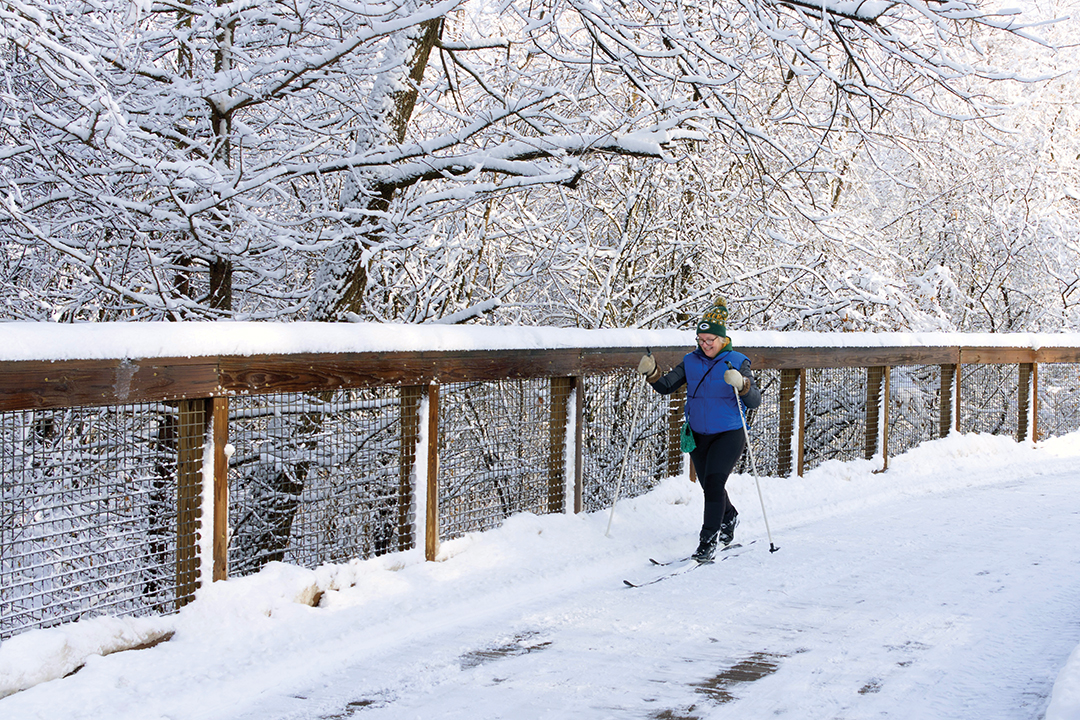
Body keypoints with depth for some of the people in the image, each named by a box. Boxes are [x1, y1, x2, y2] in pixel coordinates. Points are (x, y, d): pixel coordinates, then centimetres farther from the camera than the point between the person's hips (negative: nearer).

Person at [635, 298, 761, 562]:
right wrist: (651, 373, -19)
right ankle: (729, 517, 46)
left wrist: (741, 384, -36)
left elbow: (755, 401, -16)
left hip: (729, 434, -5)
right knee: (710, 487, 16)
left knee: (714, 483, -18)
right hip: (698, 435, 5)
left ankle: (708, 541, -10)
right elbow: (666, 386, 0)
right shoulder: (691, 361, 2)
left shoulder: (737, 362, -9)